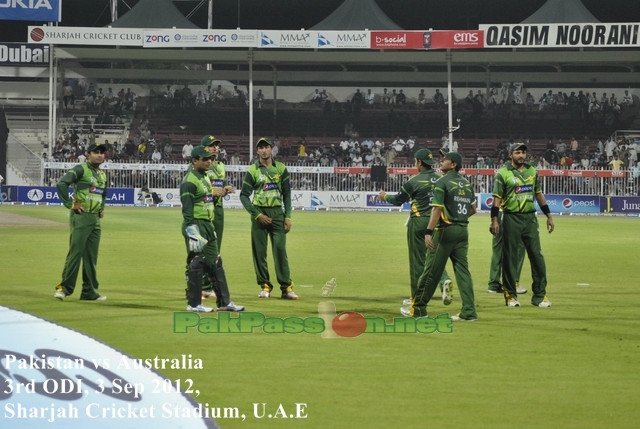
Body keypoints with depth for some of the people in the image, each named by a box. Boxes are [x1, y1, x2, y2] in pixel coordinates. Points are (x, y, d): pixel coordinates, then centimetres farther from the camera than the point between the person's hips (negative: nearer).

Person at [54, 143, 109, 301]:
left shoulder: (102, 175, 16)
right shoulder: (81, 169, -8)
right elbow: (62, 183, -20)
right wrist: (69, 204, -17)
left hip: (95, 219, 7)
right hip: (81, 217, -7)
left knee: (91, 256, 8)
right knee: (75, 252, -10)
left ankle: (90, 291, 12)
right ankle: (64, 288, -6)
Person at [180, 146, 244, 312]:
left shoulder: (205, 178, 15)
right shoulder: (190, 181, -15)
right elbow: (187, 209, -20)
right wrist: (192, 232, -25)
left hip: (208, 225, 10)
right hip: (196, 225, -10)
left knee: (216, 263, 11)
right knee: (196, 264, -4)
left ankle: (224, 302, 16)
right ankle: (194, 303, 3)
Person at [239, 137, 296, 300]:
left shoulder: (281, 169, 6)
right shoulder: (252, 170, 1)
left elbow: (287, 194, 8)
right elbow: (244, 195, -1)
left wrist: (288, 216, 0)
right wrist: (258, 215, -10)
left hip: (277, 213, 0)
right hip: (259, 214, 0)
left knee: (280, 249, -6)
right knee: (259, 251, -1)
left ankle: (286, 287, -6)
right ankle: (265, 286, 7)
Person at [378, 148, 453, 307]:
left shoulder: (415, 181, -8)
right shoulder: (441, 179, 4)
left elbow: (398, 200, 3)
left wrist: (385, 196, 21)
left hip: (419, 221, -4)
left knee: (417, 260, 4)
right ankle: (444, 280, -17)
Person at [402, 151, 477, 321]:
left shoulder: (442, 182, -9)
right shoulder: (467, 184, 12)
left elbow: (437, 209, -18)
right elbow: (473, 209, 15)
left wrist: (429, 232, -22)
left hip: (445, 230, -6)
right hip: (463, 230, 7)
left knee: (432, 269, 1)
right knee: (462, 269, 5)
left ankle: (418, 308, 9)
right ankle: (469, 311, -2)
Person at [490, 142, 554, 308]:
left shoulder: (532, 171, 10)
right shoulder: (503, 173, -4)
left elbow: (539, 194, 16)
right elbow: (497, 198, -7)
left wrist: (548, 216, 13)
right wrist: (494, 220, -15)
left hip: (530, 218, 4)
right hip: (512, 218, -4)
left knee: (537, 256, 0)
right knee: (510, 257, 2)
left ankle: (539, 295, 5)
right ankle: (510, 295, 10)